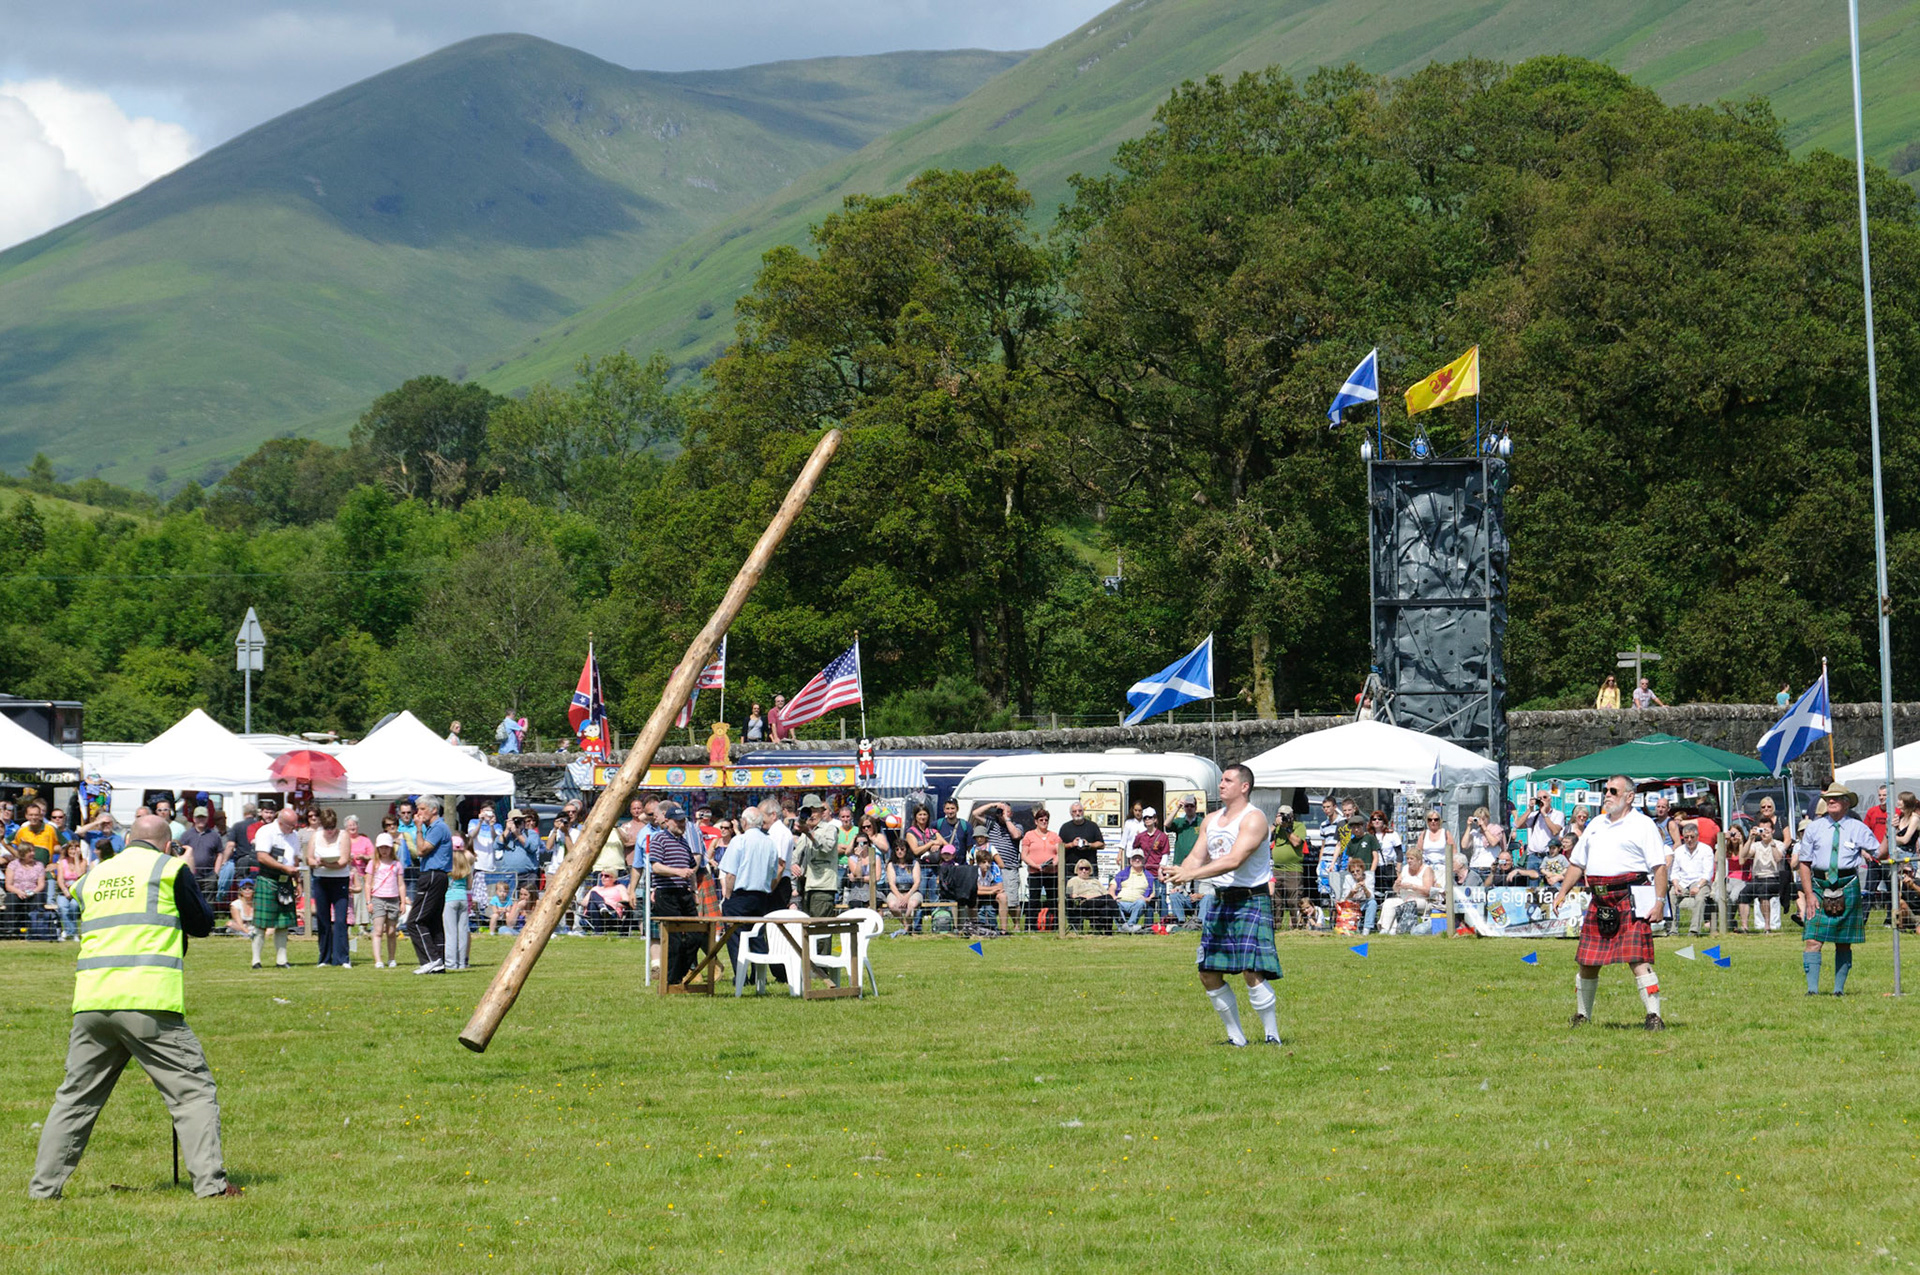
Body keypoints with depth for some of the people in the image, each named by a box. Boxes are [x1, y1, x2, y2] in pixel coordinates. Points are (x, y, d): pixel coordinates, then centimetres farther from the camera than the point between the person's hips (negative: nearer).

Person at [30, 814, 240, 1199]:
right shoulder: (170, 869, 5)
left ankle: (44, 1185, 15)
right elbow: (202, 924, 13)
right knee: (194, 1090, 1)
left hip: (91, 1002, 5)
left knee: (75, 1097, 15)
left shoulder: (93, 876, 19)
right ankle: (210, 1182, -8)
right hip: (148, 1002, -5)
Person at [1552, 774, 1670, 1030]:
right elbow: (1577, 863, 26)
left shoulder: (1643, 825, 1)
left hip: (1630, 900, -6)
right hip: (1599, 901, 6)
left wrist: (1659, 902, -14)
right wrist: (1563, 892, 16)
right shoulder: (1596, 825, 21)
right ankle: (1582, 1016, 25)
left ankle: (1654, 1017, -15)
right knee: (1587, 961, 10)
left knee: (1638, 960, -15)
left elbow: (1659, 866, -5)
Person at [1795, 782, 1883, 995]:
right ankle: (1812, 988, -12)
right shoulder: (1814, 828, 8)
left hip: (1848, 888, 0)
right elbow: (1803, 862, 7)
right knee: (1813, 940, -10)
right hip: (1819, 887, 0)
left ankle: (1839, 988, 11)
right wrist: (1809, 894, -2)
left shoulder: (1858, 829, 7)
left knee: (1844, 943, 4)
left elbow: (1879, 854, 7)